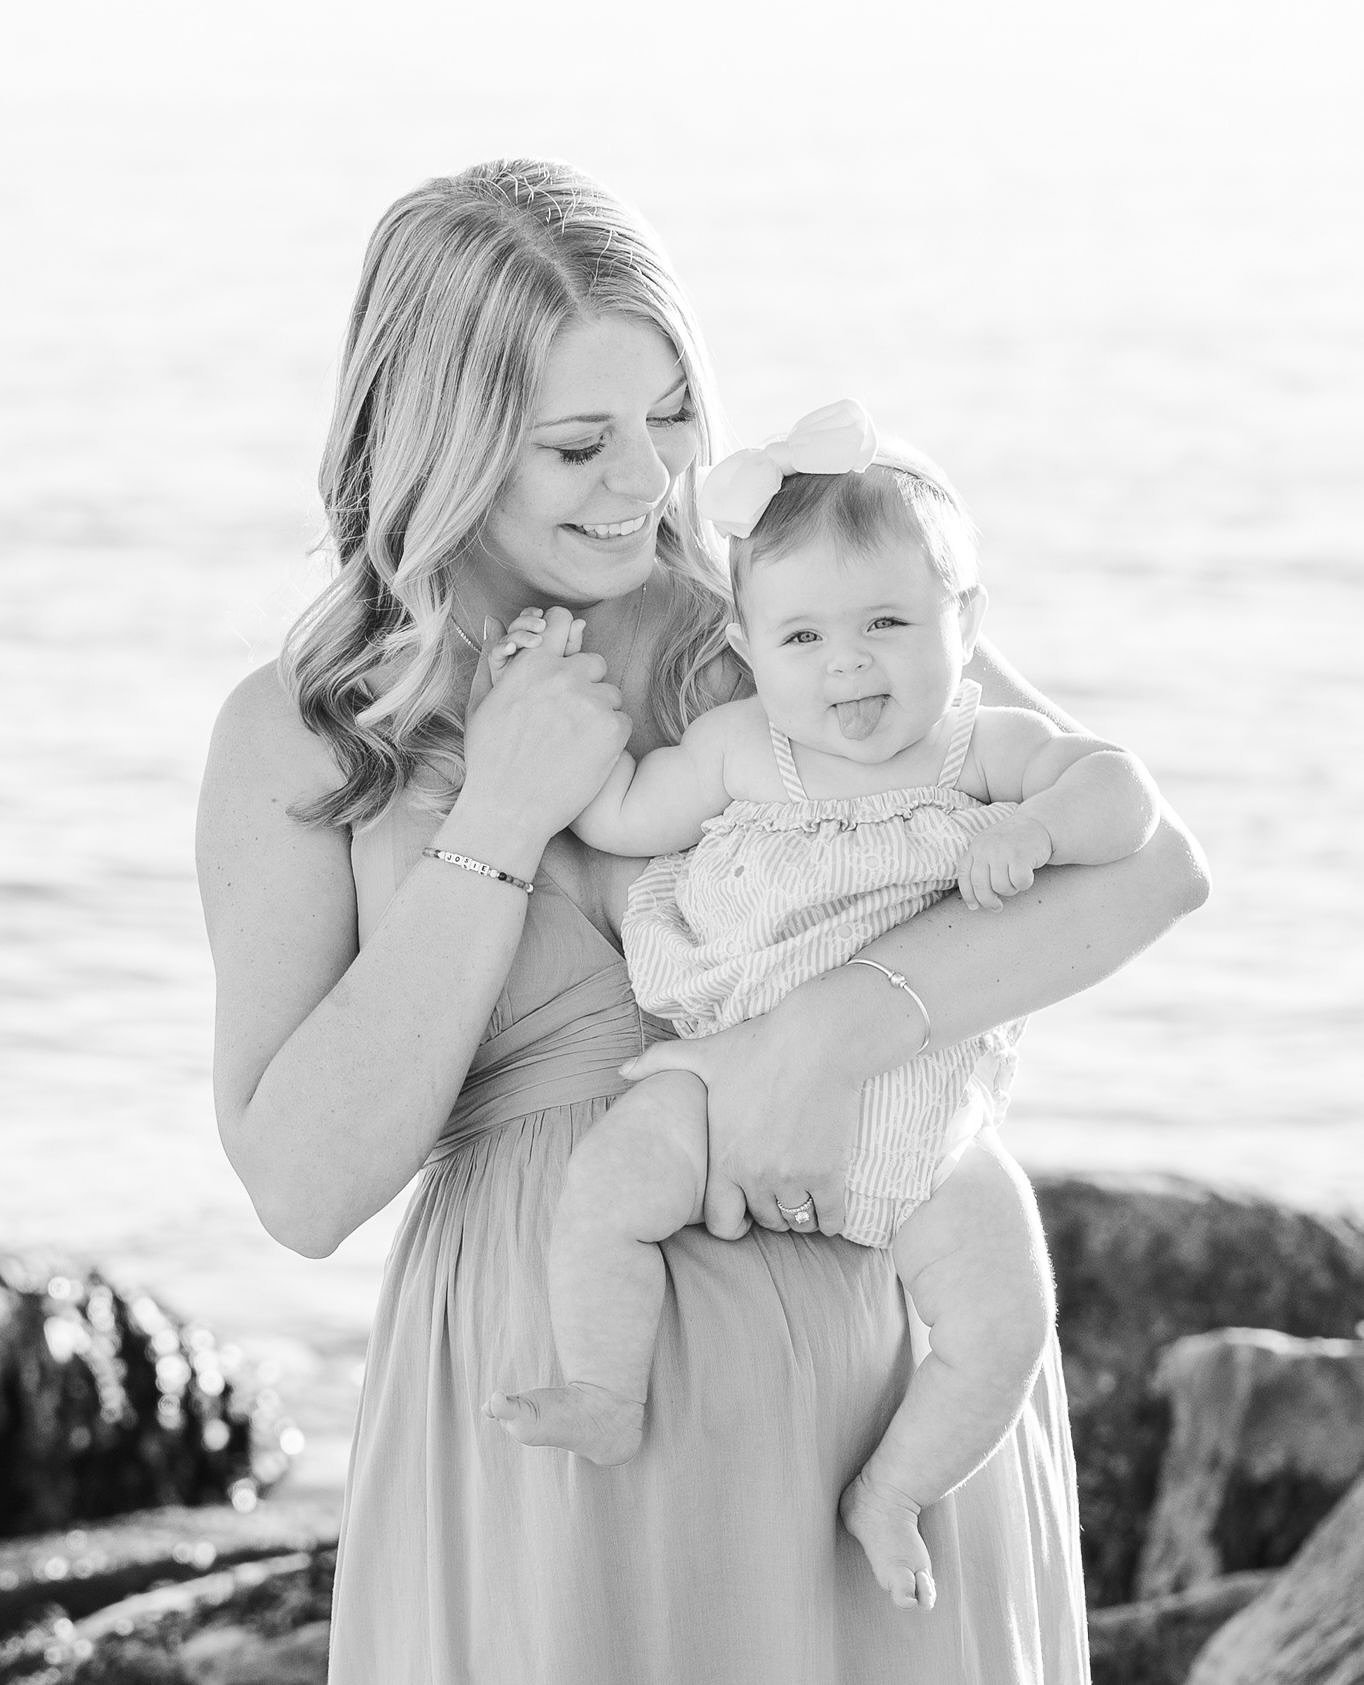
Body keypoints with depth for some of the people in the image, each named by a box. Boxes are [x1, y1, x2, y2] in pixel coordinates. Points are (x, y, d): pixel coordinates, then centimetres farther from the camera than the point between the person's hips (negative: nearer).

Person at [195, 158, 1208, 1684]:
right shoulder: (297, 741, 1)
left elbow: (1145, 858, -8)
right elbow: (303, 1189, -7)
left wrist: (825, 1036, -22)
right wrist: (497, 827, -13)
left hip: (893, 1370, 1)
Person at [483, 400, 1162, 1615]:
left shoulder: (983, 749, -2)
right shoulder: (739, 750, 3)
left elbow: (1122, 794, -11)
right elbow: (622, 815, 11)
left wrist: (1031, 830, -28)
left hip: (917, 1121, -1)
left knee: (1004, 1318, -16)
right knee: (607, 1187, -22)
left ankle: (891, 1493, 5)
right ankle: (608, 1407, -4)